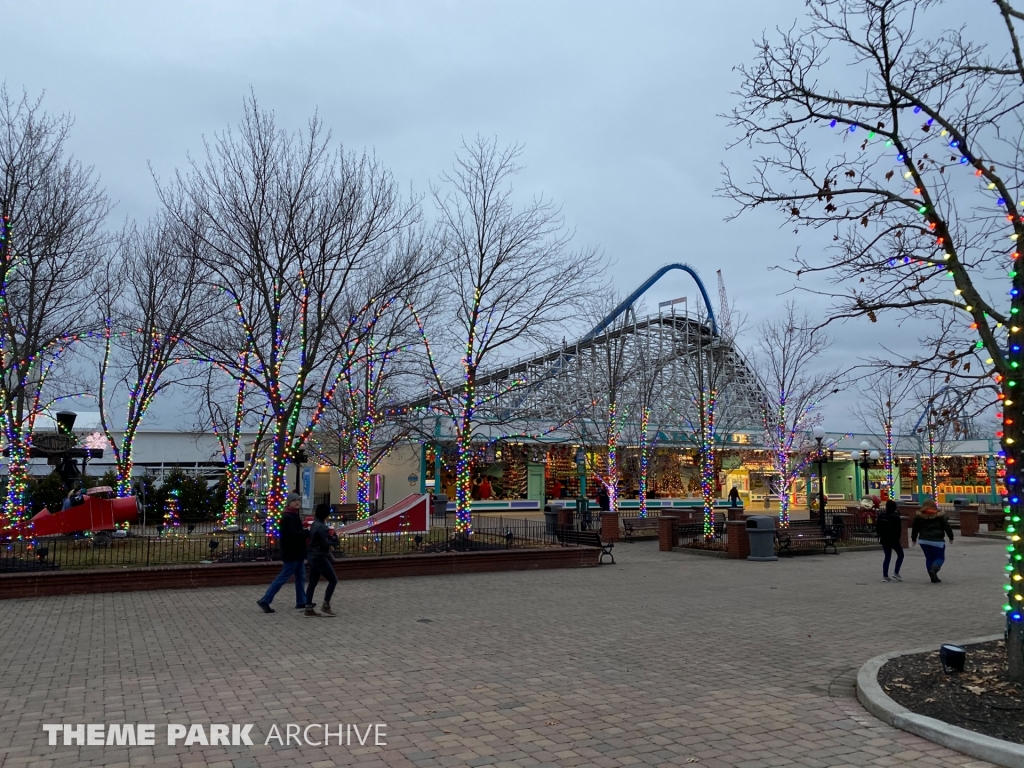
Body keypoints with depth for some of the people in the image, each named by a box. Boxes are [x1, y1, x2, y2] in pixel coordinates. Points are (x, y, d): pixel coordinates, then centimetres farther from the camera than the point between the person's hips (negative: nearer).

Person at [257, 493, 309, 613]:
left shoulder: (294, 516, 15)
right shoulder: (287, 517, -17)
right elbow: (291, 534, -28)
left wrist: (305, 532, 0)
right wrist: (307, 532, -23)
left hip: (297, 553, 10)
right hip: (291, 553, -10)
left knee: (301, 577, 14)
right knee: (283, 578, -6)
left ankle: (301, 601, 21)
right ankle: (265, 601, 0)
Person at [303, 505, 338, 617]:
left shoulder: (314, 524, 12)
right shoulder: (321, 527, -19)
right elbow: (325, 544, -19)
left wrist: (329, 535, 2)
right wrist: (333, 538, -2)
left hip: (313, 557, 10)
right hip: (320, 558, -10)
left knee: (312, 583, 10)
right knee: (333, 580, -1)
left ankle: (308, 609, 10)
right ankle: (325, 607, 1)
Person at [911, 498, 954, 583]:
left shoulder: (919, 516, 5)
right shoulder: (939, 516, -2)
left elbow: (915, 528, 8)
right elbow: (947, 527, 0)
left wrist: (914, 539, 20)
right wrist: (951, 537, 13)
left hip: (924, 540, 3)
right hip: (937, 541, -3)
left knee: (929, 558, 12)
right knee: (940, 558, 7)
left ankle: (934, 577, 8)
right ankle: (933, 570, -21)